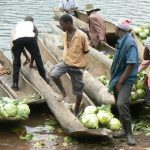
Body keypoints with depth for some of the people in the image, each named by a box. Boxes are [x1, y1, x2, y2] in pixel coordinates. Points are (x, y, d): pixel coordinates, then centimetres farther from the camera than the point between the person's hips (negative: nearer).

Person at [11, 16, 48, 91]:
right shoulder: (33, 25, 35)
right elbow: (35, 41, 34)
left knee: (16, 62, 18)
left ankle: (15, 84, 14)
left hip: (17, 39, 1)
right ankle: (44, 78, 30)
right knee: (37, 57, 21)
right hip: (30, 38, -1)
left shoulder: (19, 24, 41)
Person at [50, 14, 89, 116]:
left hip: (77, 65, -5)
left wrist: (76, 57, -6)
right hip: (66, 62, 5)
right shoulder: (66, 33, -3)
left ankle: (76, 111, 24)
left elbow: (86, 51, -11)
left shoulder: (81, 36, -23)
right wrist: (68, 56, 1)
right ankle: (63, 93, 6)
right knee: (53, 74, -19)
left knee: (78, 89, 8)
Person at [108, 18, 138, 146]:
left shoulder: (129, 43, -20)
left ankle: (129, 133, -10)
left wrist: (120, 82, -19)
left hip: (126, 79, -9)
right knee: (119, 104, 13)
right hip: (118, 77, 9)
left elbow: (131, 65, -22)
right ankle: (125, 130, 25)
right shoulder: (121, 41, 7)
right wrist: (115, 79, 14)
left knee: (122, 104, -20)